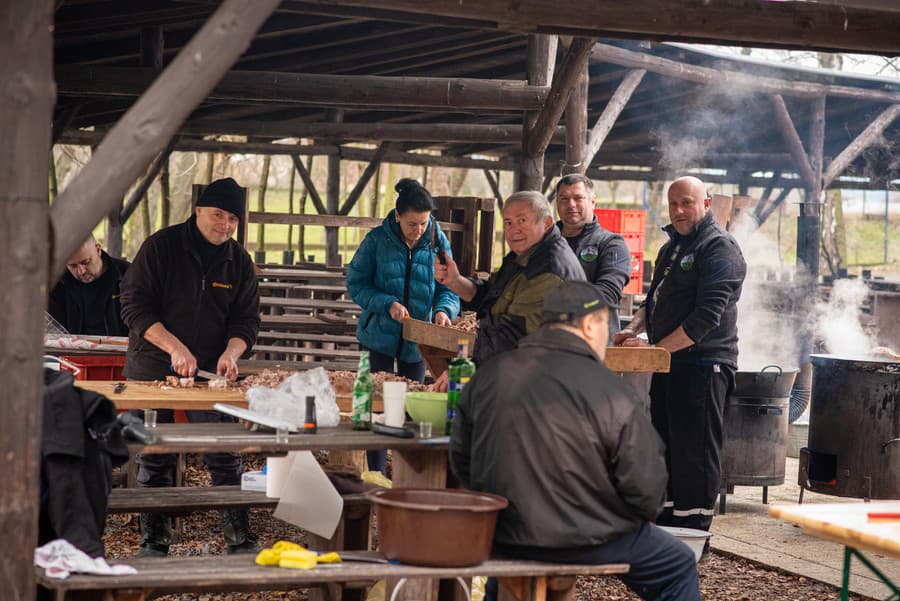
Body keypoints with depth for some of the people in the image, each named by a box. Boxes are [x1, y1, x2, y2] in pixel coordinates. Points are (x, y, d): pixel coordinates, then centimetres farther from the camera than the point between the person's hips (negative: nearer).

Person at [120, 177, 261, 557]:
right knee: (154, 460, 3)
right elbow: (134, 305, -11)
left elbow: (247, 317, 7)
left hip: (211, 371, 2)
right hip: (153, 369, -2)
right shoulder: (161, 247, -7)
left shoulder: (239, 261, 5)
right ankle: (154, 542, 13)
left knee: (225, 457, -2)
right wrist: (174, 347, -22)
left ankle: (241, 538, 6)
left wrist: (231, 352, -15)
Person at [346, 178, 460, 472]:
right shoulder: (377, 240, -9)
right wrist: (387, 304, -21)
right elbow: (356, 283, -7)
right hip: (381, 335, -2)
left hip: (418, 339, 2)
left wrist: (443, 310, -21)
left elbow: (448, 288, 0)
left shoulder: (437, 242, -3)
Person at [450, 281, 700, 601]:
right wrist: (645, 512, 8)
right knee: (679, 566, 17)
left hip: (502, 535, 5)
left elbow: (460, 458, 8)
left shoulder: (489, 375, -1)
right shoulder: (609, 391, -16)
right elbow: (646, 488, -15)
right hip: (584, 541, -5)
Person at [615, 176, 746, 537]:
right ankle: (666, 525, 22)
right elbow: (655, 299, 26)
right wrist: (634, 330, 4)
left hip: (703, 366, -9)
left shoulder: (719, 248, -10)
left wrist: (656, 348, -19)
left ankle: (694, 531, 0)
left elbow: (707, 316, -19)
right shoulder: (672, 248, 19)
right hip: (668, 367, 9)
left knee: (694, 454, -6)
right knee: (664, 449, 13)